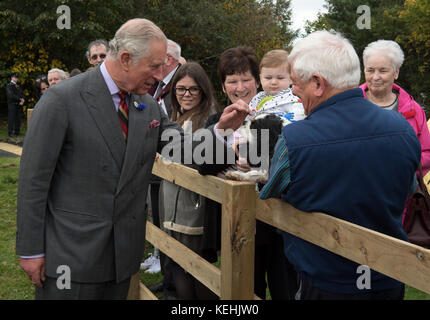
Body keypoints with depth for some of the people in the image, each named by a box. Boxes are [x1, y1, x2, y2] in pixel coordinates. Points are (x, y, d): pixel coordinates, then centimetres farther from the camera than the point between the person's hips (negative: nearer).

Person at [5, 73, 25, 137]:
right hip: (12, 104, -6)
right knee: (11, 118, -6)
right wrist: (20, 99, -12)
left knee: (18, 119, 3)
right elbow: (11, 95, -13)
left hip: (18, 105, 6)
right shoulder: (9, 86, -1)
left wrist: (22, 101, -5)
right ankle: (10, 132, -4)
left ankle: (17, 132, 7)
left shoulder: (18, 86, 20)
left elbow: (22, 94, 14)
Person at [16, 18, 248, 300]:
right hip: (70, 252, -5)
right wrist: (30, 250, -11)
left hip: (123, 251, 6)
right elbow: (34, 178, -12)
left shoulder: (148, 105, 4)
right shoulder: (62, 99, -14)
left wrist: (221, 129, -9)